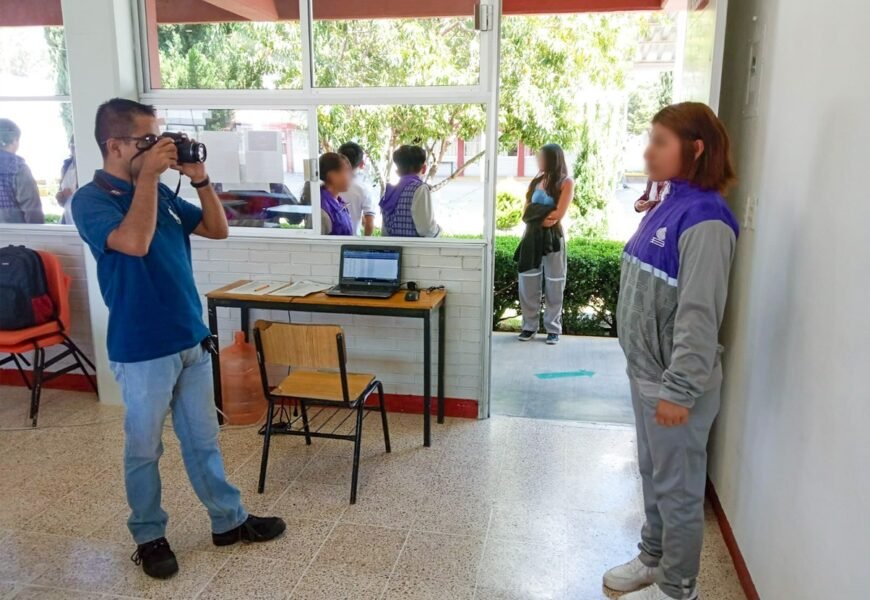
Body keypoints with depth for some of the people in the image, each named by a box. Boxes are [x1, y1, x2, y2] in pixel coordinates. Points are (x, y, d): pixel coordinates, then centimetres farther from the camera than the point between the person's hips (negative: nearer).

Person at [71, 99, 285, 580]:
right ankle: (148, 536, 29)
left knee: (203, 441, 17)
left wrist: (200, 179, -1)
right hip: (142, 350, -6)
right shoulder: (90, 200, -10)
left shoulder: (161, 193, 9)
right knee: (144, 449, 11)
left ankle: (229, 521, 29)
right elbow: (134, 242, -29)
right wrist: (148, 176, -21)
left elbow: (218, 229, 11)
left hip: (192, 340, 6)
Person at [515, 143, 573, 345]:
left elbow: (558, 215, -12)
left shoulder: (566, 182, -3)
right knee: (528, 283, 4)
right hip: (532, 236, 4)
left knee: (553, 285, 2)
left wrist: (536, 213, -3)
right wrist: (544, 216, -10)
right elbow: (526, 213, 5)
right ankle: (530, 326, 14)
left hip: (553, 238, -4)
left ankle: (553, 329, 12)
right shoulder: (536, 180, 11)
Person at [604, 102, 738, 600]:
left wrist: (679, 389, -22)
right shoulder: (668, 205, 7)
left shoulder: (704, 220, -22)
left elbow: (699, 314, -24)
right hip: (647, 373, 9)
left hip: (675, 382, -9)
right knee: (653, 475, 23)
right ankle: (653, 557, 42)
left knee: (678, 488, 9)